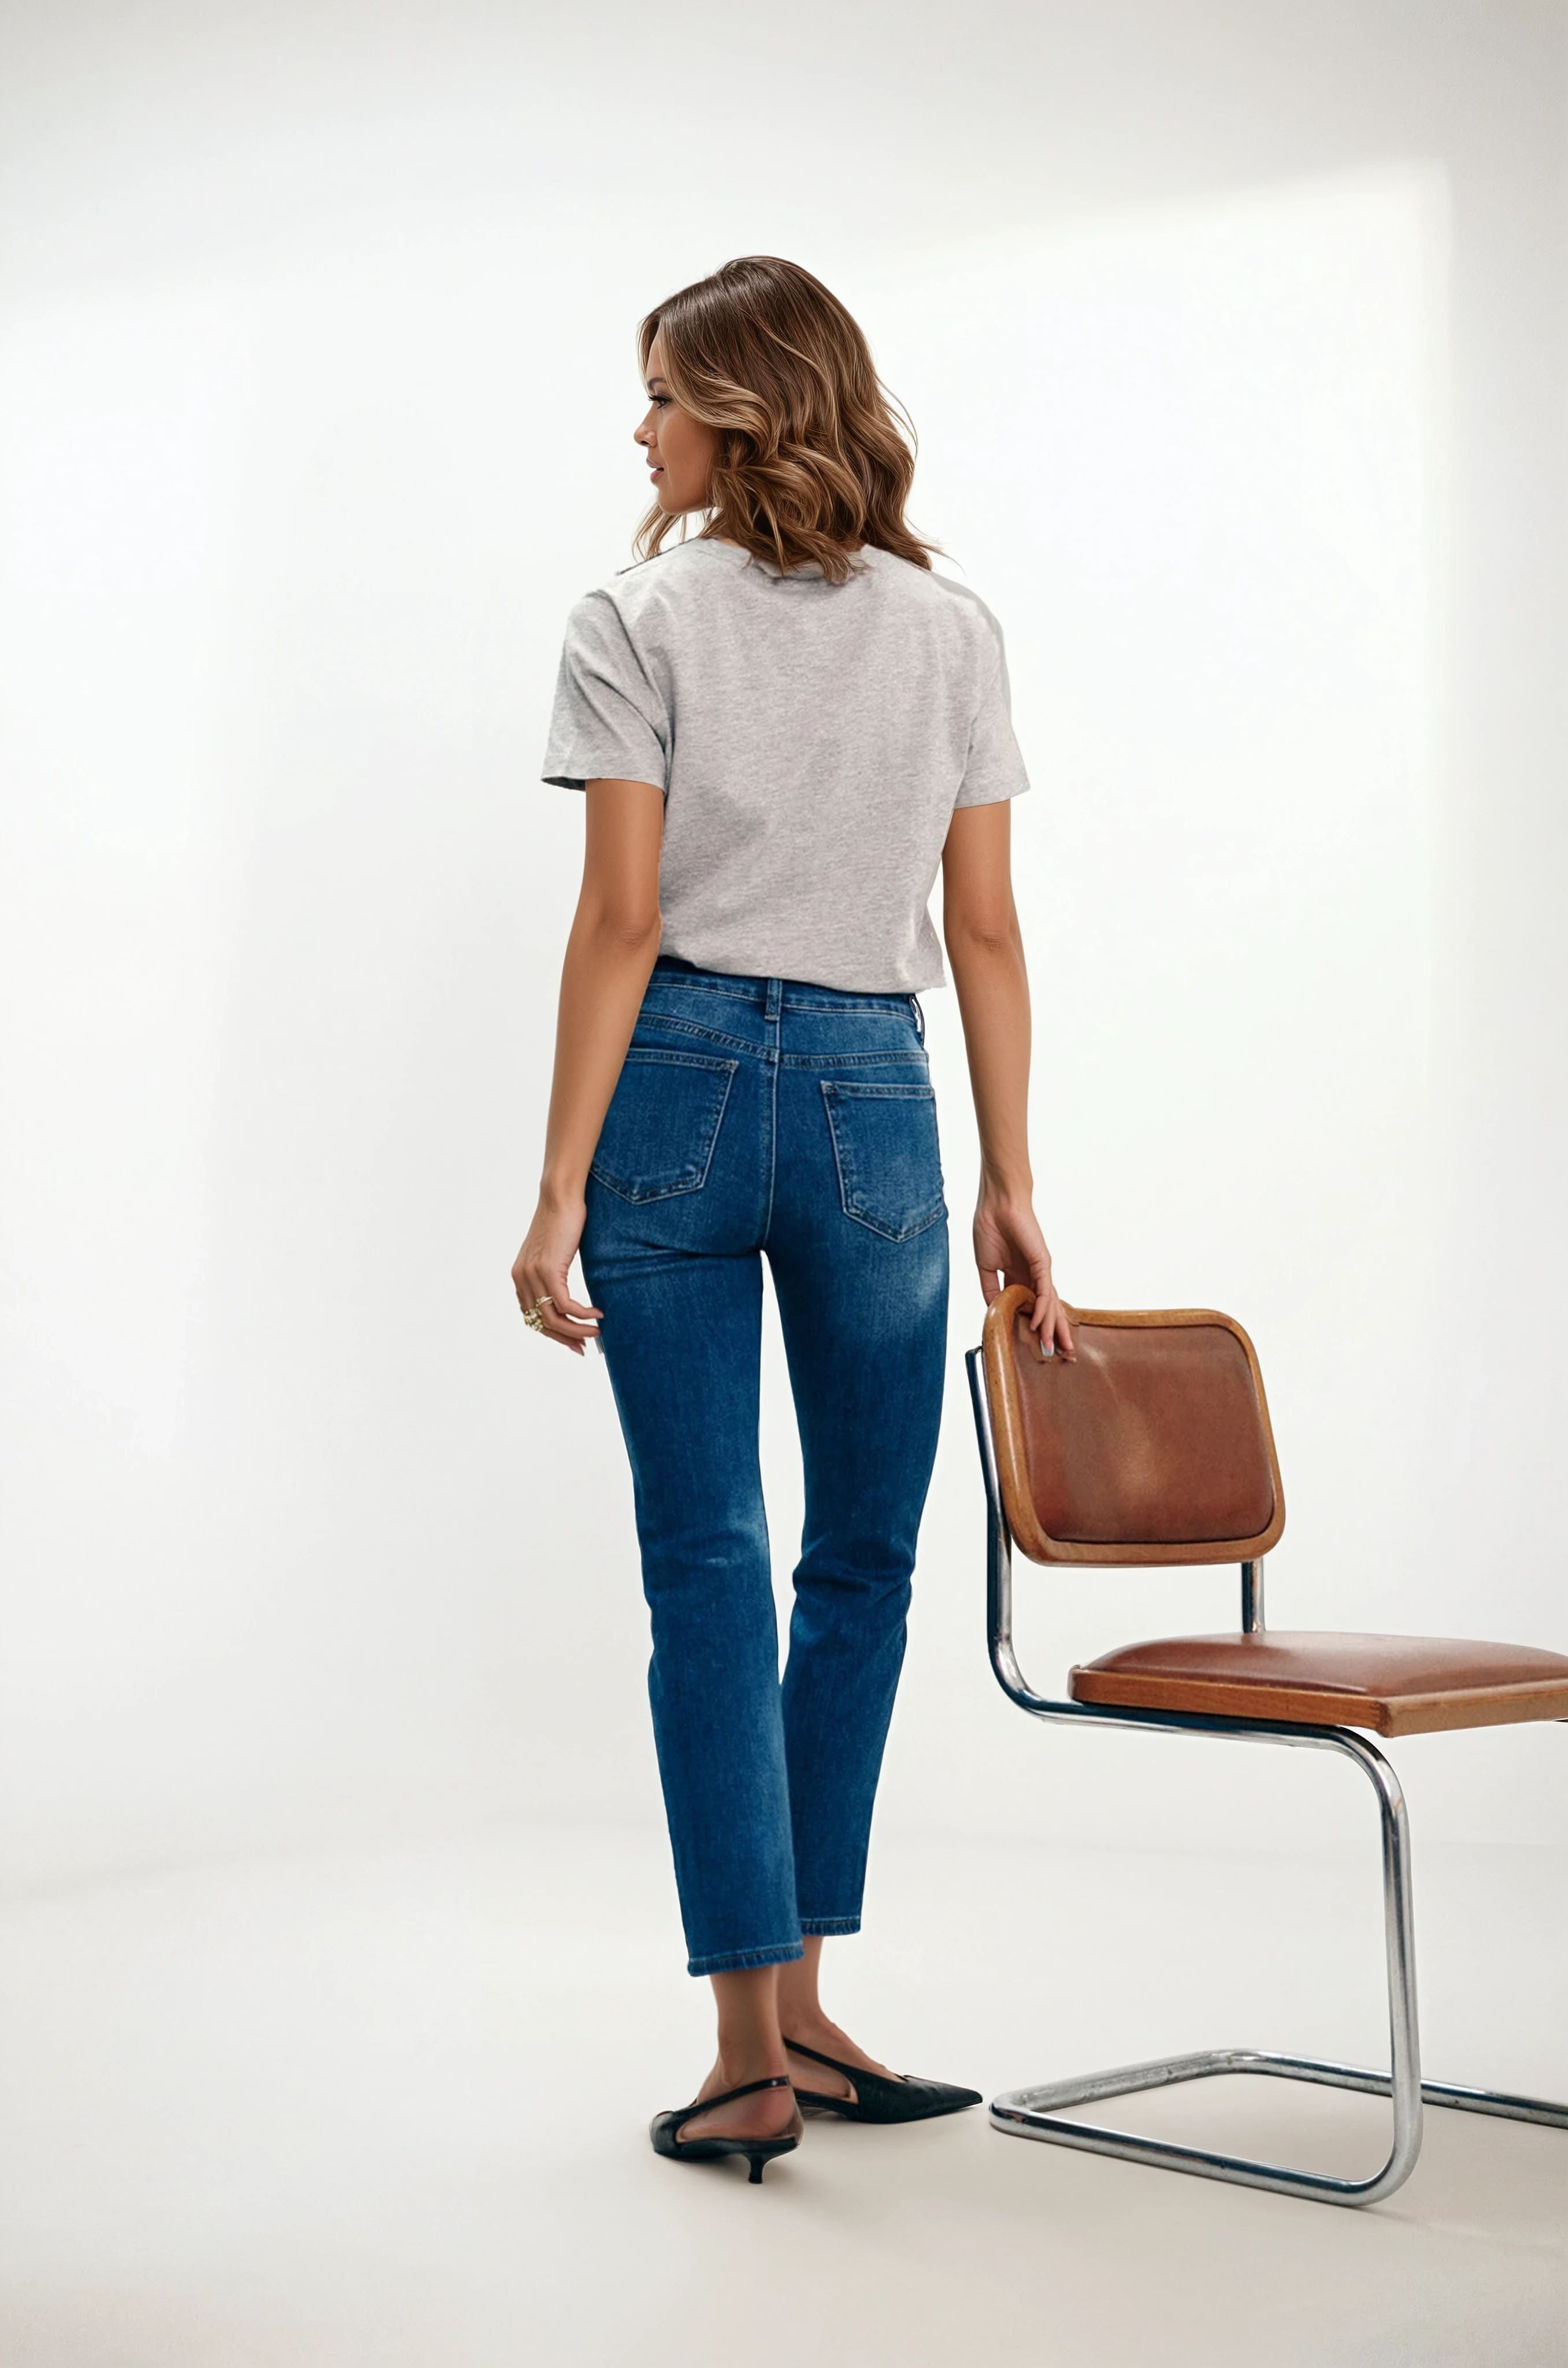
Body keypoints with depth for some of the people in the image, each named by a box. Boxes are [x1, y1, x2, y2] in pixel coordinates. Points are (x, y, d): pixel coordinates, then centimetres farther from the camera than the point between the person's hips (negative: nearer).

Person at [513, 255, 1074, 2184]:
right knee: (863, 1559, 15)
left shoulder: (637, 623, -2)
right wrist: (1010, 1184, 8)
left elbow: (618, 922, -9)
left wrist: (563, 1190, -6)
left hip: (679, 1082, -2)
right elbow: (983, 931, 4)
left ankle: (755, 2054, 8)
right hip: (873, 1094, 2)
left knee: (707, 1565, 4)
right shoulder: (951, 628, 7)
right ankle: (792, 2008, 23)